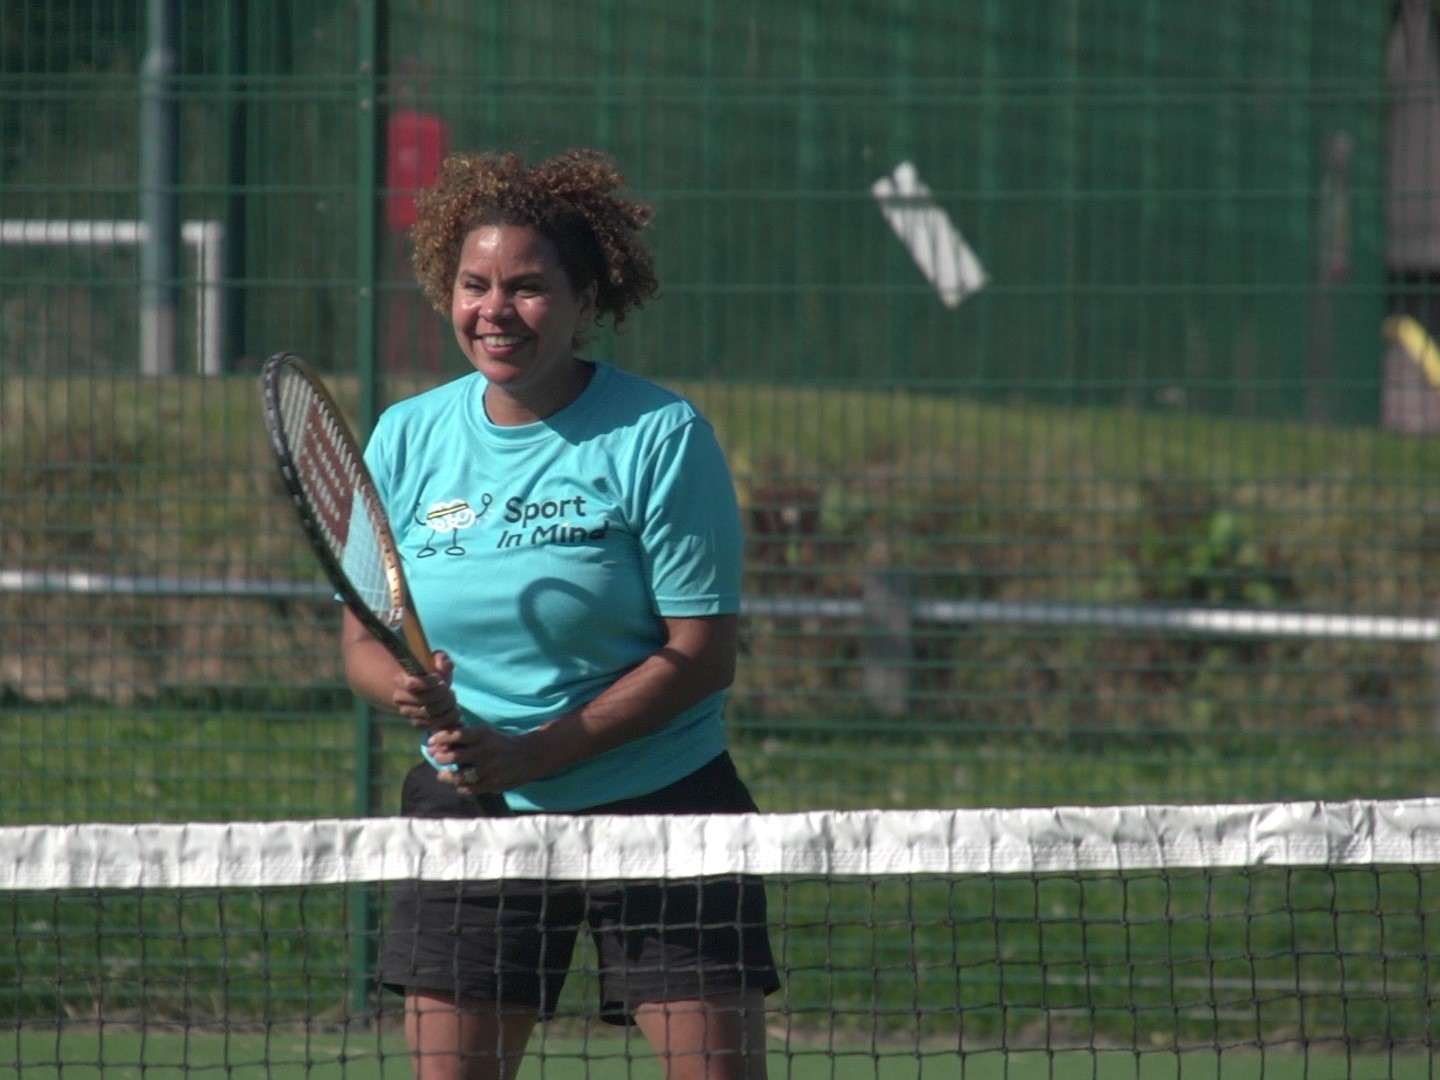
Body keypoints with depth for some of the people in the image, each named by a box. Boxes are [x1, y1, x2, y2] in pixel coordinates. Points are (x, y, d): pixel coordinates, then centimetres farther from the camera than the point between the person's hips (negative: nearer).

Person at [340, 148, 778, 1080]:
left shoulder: (661, 437, -10)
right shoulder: (407, 439, 3)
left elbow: (702, 655, -12)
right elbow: (365, 642, 8)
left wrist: (535, 752, -20)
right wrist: (410, 692, -17)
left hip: (660, 802, -3)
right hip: (469, 817, 3)